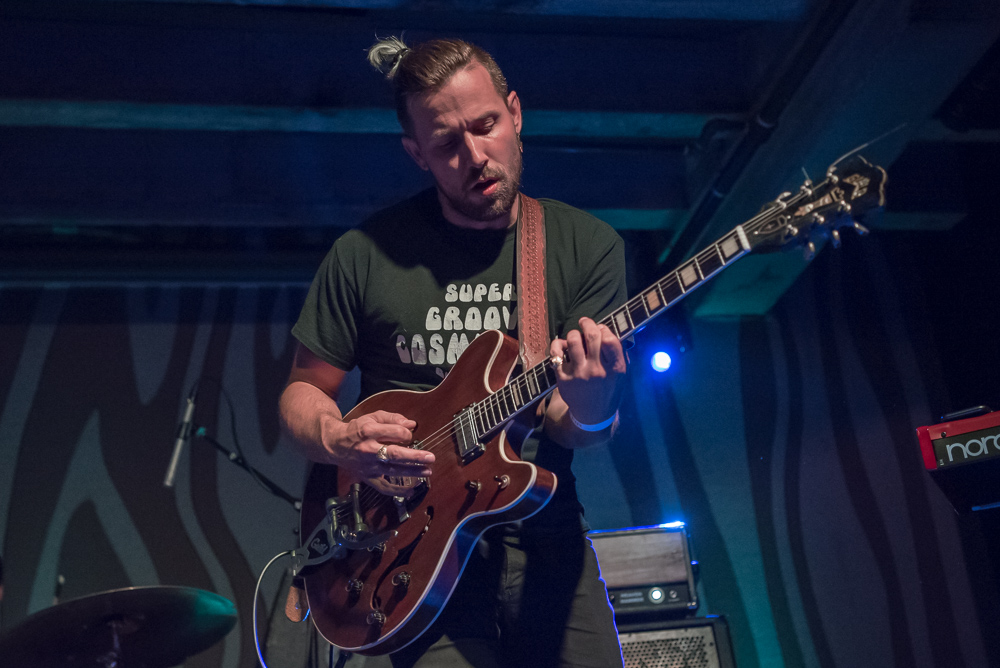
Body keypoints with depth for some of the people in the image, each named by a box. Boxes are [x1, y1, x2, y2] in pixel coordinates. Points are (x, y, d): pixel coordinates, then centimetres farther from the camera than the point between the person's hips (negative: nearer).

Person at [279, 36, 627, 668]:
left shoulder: (587, 244, 1)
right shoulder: (367, 253, -1)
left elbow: (585, 429, -2)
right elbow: (304, 393, 8)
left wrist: (588, 411, -26)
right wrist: (338, 439, -14)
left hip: (545, 543, 2)